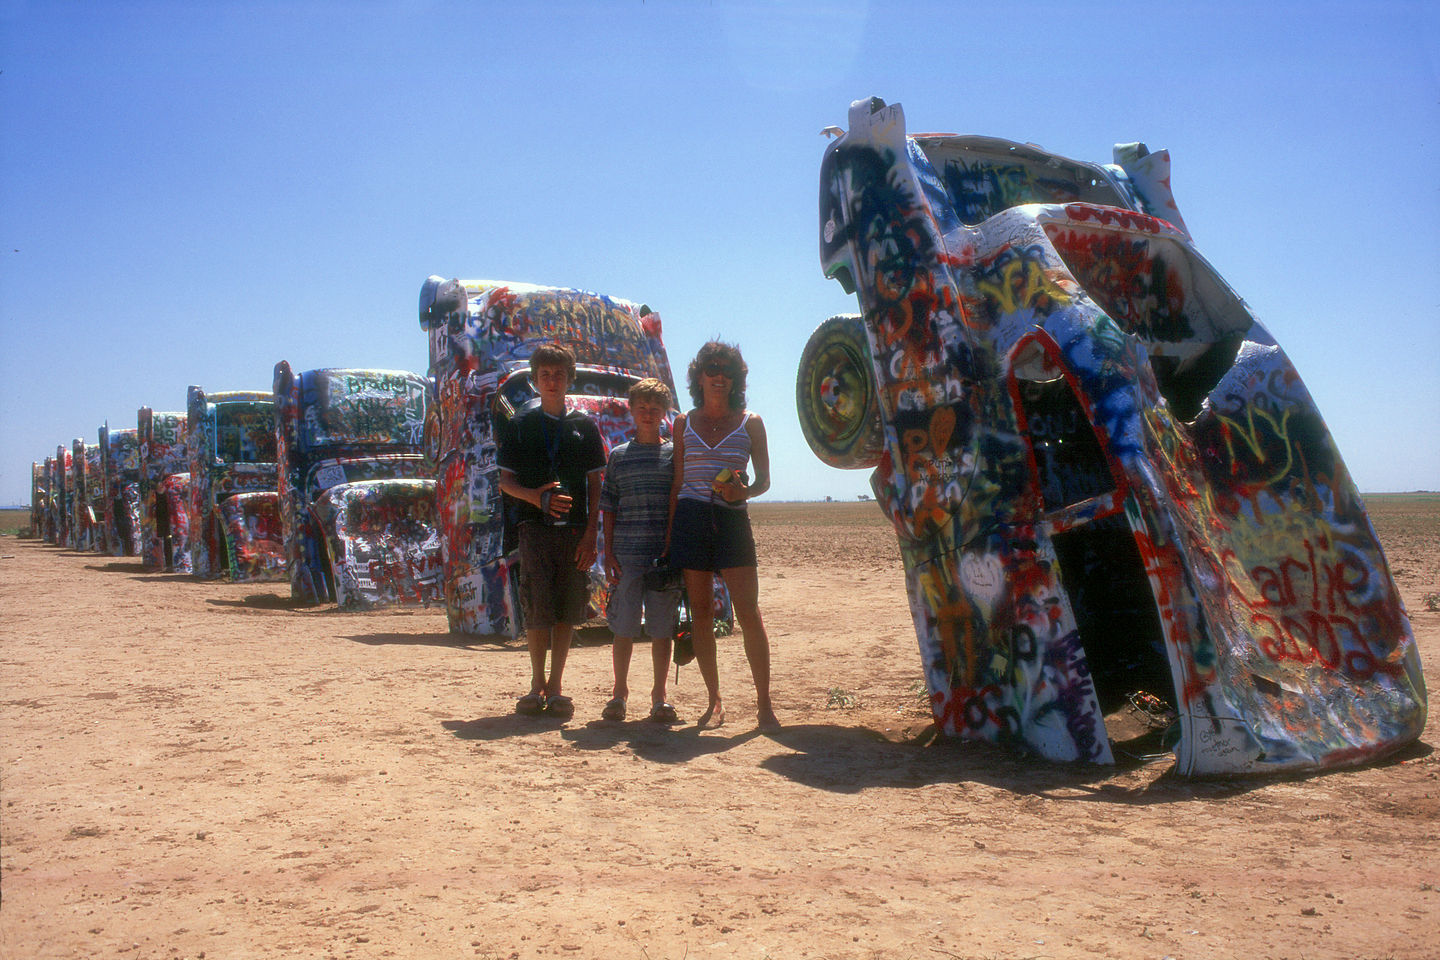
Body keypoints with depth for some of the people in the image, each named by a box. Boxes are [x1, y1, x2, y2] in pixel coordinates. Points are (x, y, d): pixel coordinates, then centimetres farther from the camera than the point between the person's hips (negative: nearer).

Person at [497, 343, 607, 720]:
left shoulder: (585, 426, 10)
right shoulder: (520, 424, 9)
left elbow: (595, 484, 9)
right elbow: (506, 481, 9)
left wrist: (590, 533, -1)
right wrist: (537, 497, -11)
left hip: (575, 529, 1)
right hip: (535, 527, -1)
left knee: (567, 610, 2)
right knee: (537, 605, -7)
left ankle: (555, 686, 11)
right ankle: (537, 684, 8)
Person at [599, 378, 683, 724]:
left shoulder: (675, 454, 6)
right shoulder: (619, 456, 9)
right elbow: (609, 508, 9)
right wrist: (608, 553, 1)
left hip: (666, 553, 0)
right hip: (626, 554, 1)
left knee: (662, 629, 4)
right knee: (623, 627, 3)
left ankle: (659, 696, 15)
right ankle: (619, 692, 18)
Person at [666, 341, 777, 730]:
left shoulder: (749, 423, 6)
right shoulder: (684, 423, 11)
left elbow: (764, 480, 6)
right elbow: (678, 481, 13)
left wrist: (743, 491, -16)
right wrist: (670, 530, 7)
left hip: (732, 519, -2)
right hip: (691, 519, 2)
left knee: (749, 614, -8)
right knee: (700, 612, 3)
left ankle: (764, 705, -2)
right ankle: (714, 701, 13)